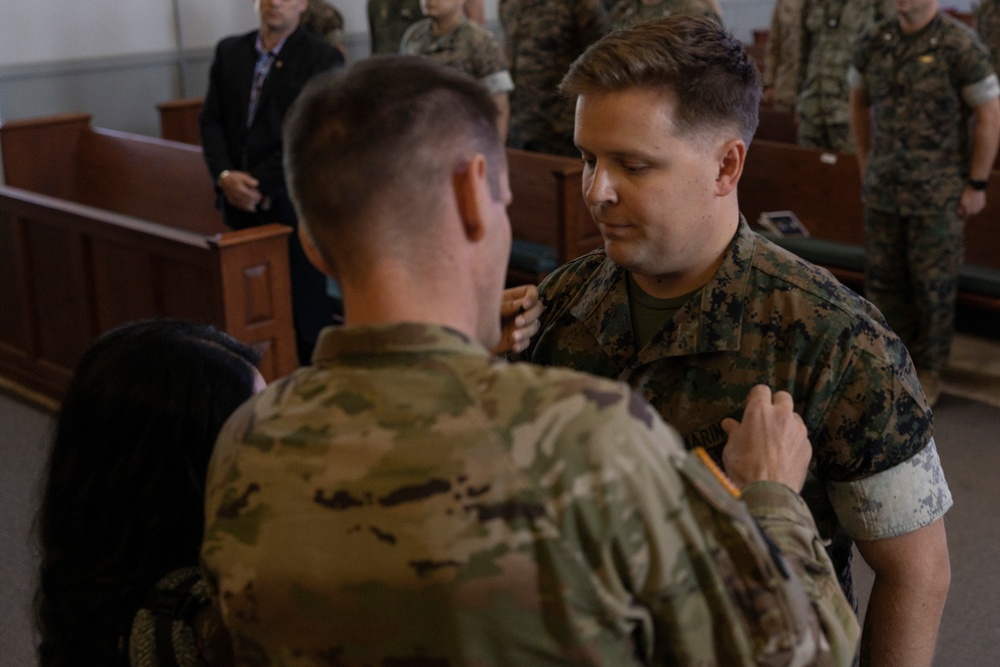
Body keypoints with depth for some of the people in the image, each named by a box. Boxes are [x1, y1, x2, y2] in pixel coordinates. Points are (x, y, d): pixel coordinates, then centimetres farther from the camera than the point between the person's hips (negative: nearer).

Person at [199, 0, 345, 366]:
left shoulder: (324, 59, -4)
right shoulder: (229, 52, 12)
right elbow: (211, 120, 9)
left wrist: (260, 186, -13)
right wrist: (225, 176, -8)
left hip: (293, 204, -4)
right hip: (240, 203, 4)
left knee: (306, 307, 1)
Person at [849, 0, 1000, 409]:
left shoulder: (960, 47, -12)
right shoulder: (874, 44, 3)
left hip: (938, 194, -4)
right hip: (882, 191, 5)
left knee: (934, 285, 5)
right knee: (882, 279, 12)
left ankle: (928, 371, 20)